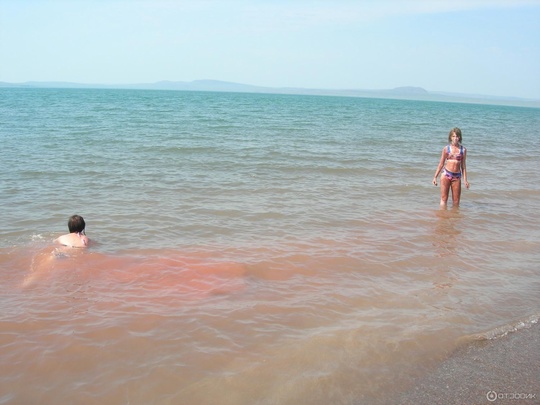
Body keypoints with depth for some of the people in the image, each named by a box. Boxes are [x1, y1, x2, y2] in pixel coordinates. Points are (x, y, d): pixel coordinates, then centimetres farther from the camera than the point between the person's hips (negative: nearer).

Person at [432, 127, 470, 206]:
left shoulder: (463, 149, 4)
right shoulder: (446, 148, 1)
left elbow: (463, 165, 8)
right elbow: (441, 164, 6)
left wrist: (465, 180, 4)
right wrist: (435, 177, 5)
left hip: (457, 176, 1)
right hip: (446, 174, -1)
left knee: (456, 201, 5)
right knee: (444, 198, 1)